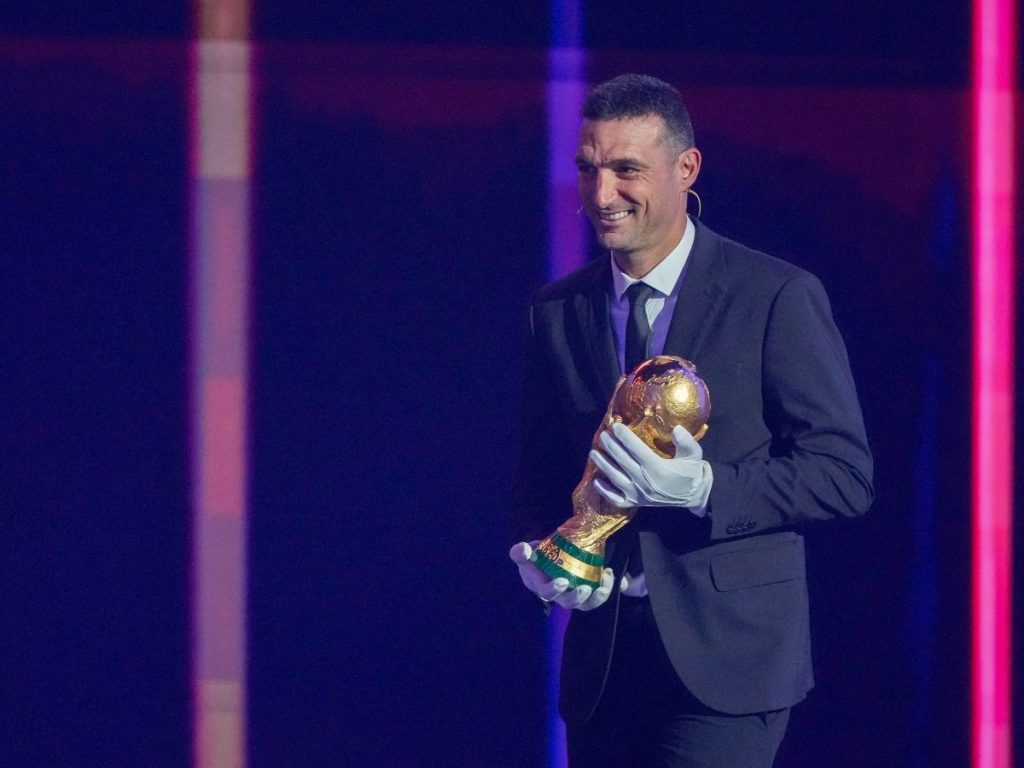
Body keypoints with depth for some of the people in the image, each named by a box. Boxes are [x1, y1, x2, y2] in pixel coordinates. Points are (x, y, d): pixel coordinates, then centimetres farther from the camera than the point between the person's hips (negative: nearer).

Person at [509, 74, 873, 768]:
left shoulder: (780, 297, -4)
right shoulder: (557, 312, 11)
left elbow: (845, 473, -7)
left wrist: (702, 488, -20)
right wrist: (539, 557, -4)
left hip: (725, 656, -5)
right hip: (601, 654, 5)